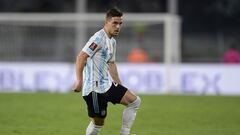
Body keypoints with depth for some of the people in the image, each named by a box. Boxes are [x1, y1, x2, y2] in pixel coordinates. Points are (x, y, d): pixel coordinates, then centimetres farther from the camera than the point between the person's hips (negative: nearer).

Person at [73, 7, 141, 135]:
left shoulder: (112, 42, 16)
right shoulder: (99, 38, -14)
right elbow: (81, 57, -22)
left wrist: (119, 86, 29)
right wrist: (79, 81, -28)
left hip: (107, 85, 9)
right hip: (95, 88, -9)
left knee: (135, 101, 7)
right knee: (97, 122, -7)